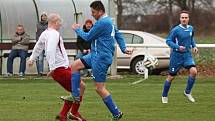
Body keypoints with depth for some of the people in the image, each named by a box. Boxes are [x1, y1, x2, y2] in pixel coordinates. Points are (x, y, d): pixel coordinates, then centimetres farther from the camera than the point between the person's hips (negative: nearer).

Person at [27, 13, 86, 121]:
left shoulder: (45, 34, 15)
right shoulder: (54, 34, -15)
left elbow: (38, 47, 31)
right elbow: (50, 51, -28)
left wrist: (32, 58, 46)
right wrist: (52, 67, -28)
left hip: (57, 69, 10)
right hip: (61, 68, -10)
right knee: (81, 86, -7)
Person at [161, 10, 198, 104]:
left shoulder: (191, 29, 5)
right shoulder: (176, 30, -13)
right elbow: (168, 41, -11)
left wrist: (194, 46, 7)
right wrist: (178, 47, -24)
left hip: (187, 55, 4)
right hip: (176, 55, -4)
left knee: (194, 71, -18)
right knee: (171, 77, 3)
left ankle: (187, 92, 1)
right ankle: (164, 96, 24)